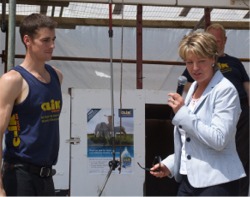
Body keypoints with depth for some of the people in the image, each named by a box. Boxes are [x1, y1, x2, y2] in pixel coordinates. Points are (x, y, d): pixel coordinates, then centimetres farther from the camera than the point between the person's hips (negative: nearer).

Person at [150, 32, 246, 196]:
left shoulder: (225, 90, -10)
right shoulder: (193, 88, 13)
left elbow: (218, 140, -21)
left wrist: (183, 113, -19)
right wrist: (169, 164, 9)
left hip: (215, 182, -7)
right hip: (189, 179, 7)